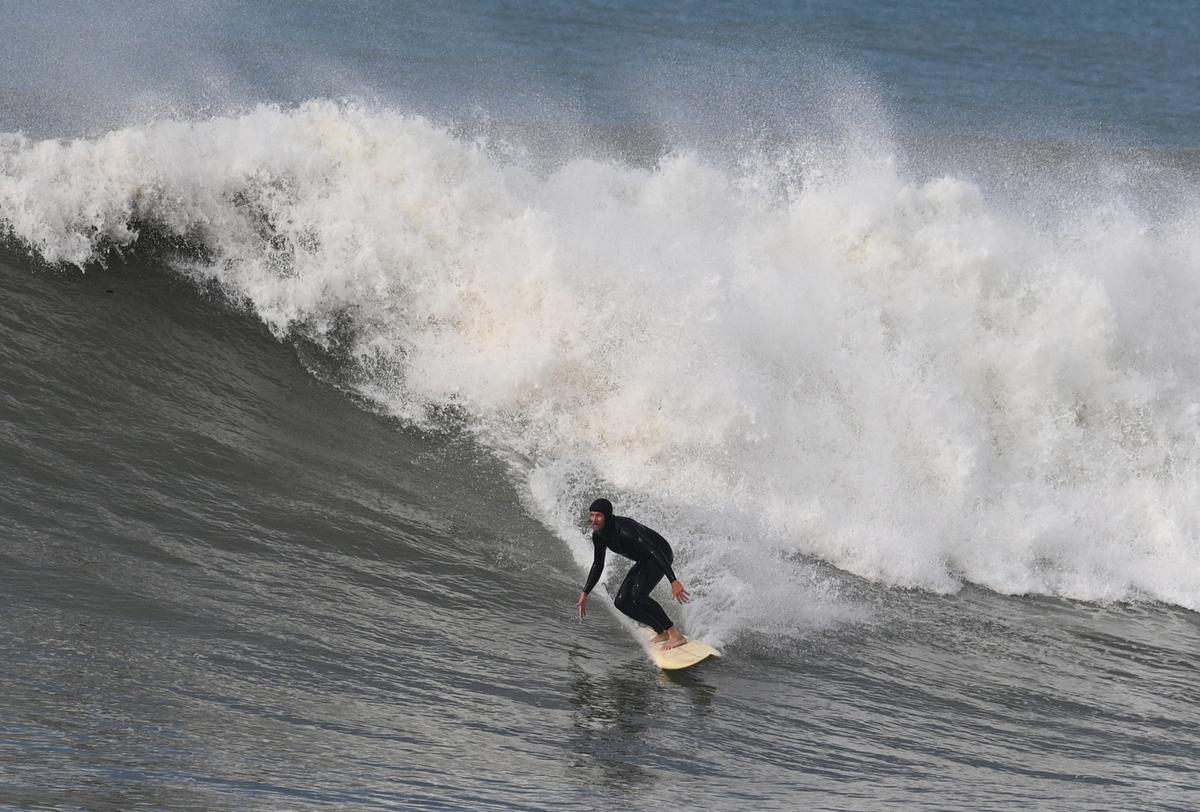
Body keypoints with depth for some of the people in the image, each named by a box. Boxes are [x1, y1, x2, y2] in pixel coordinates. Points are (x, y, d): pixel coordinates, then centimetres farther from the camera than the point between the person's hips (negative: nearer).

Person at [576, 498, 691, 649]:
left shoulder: (624, 528, -33)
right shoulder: (598, 536, -7)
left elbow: (655, 551, -37)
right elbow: (598, 565, 10)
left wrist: (674, 581, -43)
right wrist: (584, 593, 7)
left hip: (660, 555, -9)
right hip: (644, 561, 9)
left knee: (638, 594, -29)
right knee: (621, 602, -1)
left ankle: (676, 635, -24)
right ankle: (662, 632, 10)